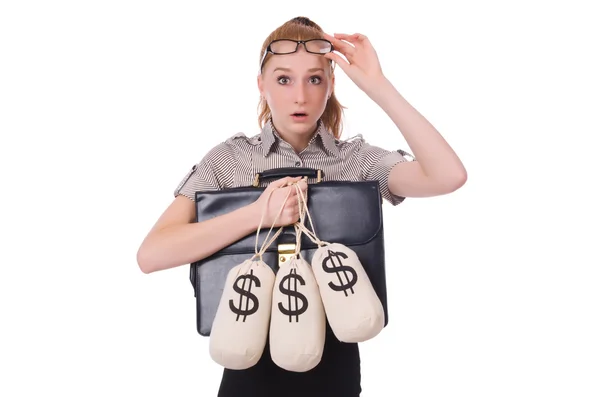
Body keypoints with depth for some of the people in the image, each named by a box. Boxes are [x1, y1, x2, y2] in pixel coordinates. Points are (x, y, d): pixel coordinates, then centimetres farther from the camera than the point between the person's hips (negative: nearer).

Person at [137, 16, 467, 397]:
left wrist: (378, 86, -20)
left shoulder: (359, 158, -4)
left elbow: (450, 176, -21)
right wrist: (259, 213, -25)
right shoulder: (229, 158, -6)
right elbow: (151, 254, -16)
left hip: (334, 356, 1)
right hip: (253, 356, 0)